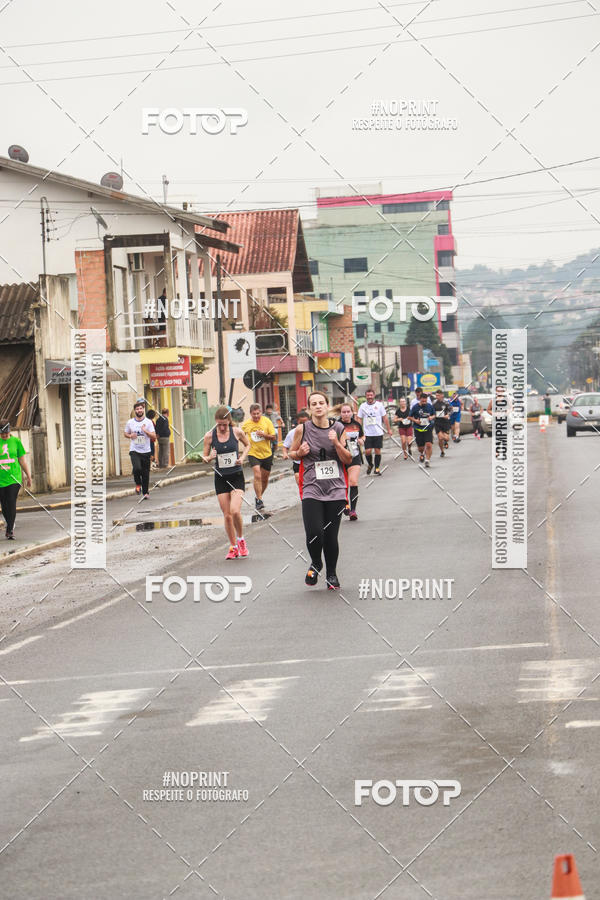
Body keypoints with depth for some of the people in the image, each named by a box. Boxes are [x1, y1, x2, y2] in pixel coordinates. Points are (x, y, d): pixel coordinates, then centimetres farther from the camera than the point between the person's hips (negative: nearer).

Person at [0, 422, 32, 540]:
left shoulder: (15, 441, 5)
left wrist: (28, 476, 15)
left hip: (14, 478, -1)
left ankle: (10, 530, -5)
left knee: (11, 504, -10)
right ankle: (10, 526, 27)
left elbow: (22, 460, 12)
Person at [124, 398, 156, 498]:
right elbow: (125, 433, 17)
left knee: (145, 473, 3)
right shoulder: (130, 422, 4)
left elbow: (154, 436, -4)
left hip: (146, 451, 0)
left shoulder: (148, 422, 0)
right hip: (134, 451, 0)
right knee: (137, 468, -22)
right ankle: (138, 484, 6)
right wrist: (130, 436, -5)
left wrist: (145, 431, -20)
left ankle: (145, 492, 17)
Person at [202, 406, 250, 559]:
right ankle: (233, 547, 18)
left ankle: (241, 540, 8)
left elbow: (247, 444, 14)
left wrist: (243, 457, -3)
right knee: (227, 515, 3)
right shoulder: (209, 436, -5)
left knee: (235, 511, -18)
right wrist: (210, 458, -18)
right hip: (221, 478, 2)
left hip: (237, 476, -2)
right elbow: (204, 457, 5)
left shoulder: (237, 432, -6)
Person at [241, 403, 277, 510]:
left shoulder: (267, 421, -3)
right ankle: (259, 500, -13)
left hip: (267, 454, 2)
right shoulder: (246, 424, -3)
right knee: (257, 476, -18)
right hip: (253, 454, -2)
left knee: (265, 478, 12)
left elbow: (274, 437, -3)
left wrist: (264, 435, -20)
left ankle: (259, 496, 33)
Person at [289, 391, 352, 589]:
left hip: (335, 489, 1)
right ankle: (315, 564, 16)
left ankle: (331, 573, 24)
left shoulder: (338, 428, 3)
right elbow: (292, 453, 13)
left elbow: (348, 459, 5)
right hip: (311, 489, -1)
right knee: (314, 533, -15)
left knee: (331, 536, 2)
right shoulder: (302, 429, -1)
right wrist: (300, 452, -9)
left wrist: (336, 443, -11)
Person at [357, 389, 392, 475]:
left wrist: (389, 429, 7)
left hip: (378, 432, 0)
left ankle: (377, 468, 14)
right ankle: (370, 465, 20)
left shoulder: (379, 405, 1)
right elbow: (359, 419, 8)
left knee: (377, 451, 1)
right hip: (367, 433, 0)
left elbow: (385, 418, 7)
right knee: (367, 451, -6)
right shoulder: (362, 406, 4)